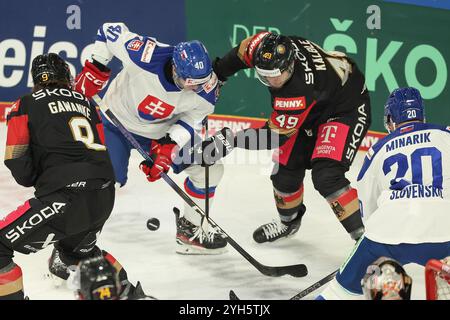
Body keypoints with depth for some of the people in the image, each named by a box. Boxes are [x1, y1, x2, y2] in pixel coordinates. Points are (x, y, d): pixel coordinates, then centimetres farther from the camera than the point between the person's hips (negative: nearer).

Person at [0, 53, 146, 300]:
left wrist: (33, 179, 19)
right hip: (104, 198, 7)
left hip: (64, 198, -7)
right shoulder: (85, 103, 21)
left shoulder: (26, 105, 5)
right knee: (77, 249, 35)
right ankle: (128, 291, 38)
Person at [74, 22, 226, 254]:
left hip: (164, 130, 4)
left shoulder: (206, 86, -26)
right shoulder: (145, 55, -37)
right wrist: (95, 68, -18)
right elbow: (110, 29, -20)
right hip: (118, 121, -4)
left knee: (209, 169, -5)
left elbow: (192, 120, -10)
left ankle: (191, 230, 15)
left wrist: (169, 146, -24)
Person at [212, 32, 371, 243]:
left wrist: (231, 140, -33)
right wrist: (217, 73, 7)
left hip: (346, 108, -8)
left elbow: (275, 135, -32)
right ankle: (289, 221, 36)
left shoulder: (299, 91, -40)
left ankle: (362, 235, -14)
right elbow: (243, 51, 1)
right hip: (314, 109, 8)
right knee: (286, 167, 9)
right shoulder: (266, 48, -24)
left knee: (326, 176, -24)